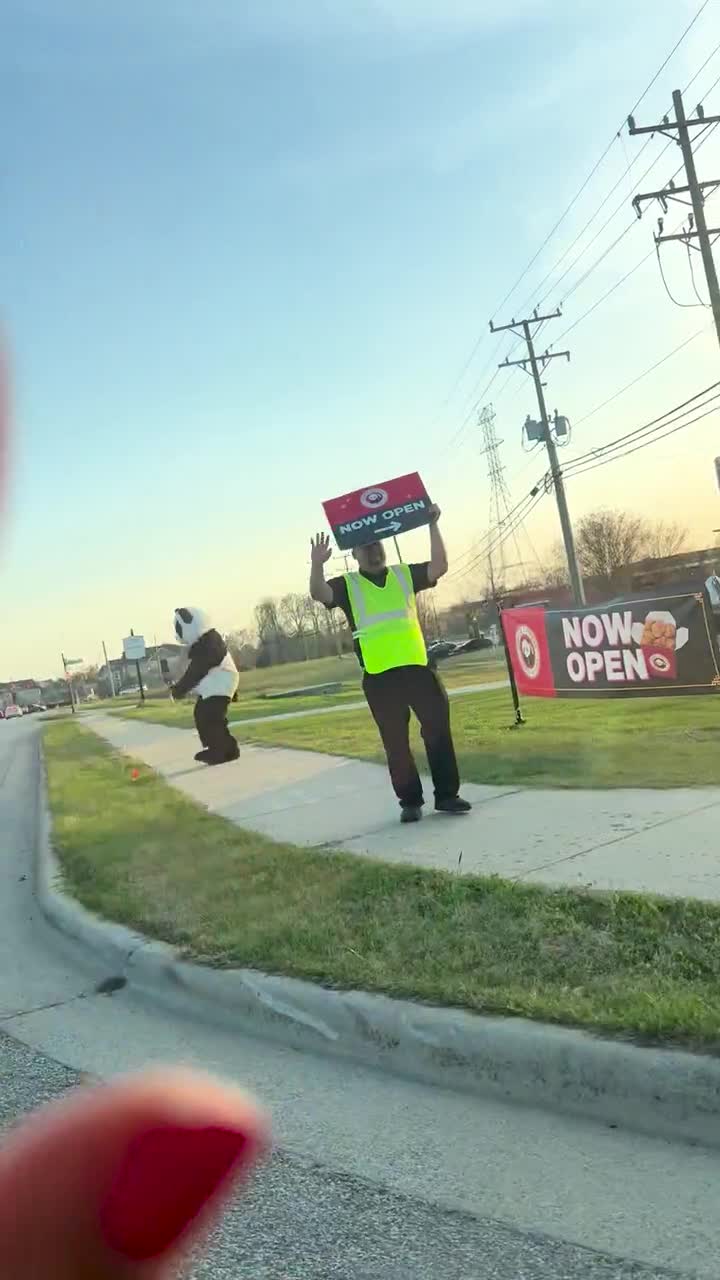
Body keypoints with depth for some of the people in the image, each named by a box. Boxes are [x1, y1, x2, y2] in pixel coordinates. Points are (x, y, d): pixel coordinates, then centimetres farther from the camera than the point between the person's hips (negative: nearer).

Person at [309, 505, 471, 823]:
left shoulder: (404, 574, 12)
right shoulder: (348, 585, 5)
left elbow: (439, 567, 0)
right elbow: (319, 594, -12)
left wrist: (433, 526, -7)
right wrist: (317, 566, -30)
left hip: (417, 667, 2)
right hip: (379, 677, -2)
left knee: (438, 730, 3)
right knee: (396, 742, 5)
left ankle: (447, 795, 13)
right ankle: (410, 801, 15)